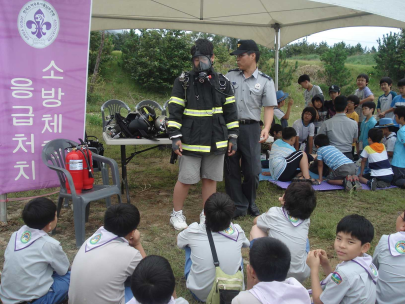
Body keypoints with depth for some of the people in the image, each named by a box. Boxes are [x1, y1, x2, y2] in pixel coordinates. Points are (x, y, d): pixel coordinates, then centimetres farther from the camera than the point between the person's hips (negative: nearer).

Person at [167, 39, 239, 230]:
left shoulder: (223, 83, 6)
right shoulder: (183, 82, -2)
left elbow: (231, 112, 10)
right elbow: (174, 111, -4)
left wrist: (232, 137, 6)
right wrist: (175, 137, -11)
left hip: (216, 141, 3)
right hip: (191, 141, -3)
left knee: (210, 179, 11)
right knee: (185, 179, 3)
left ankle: (206, 214, 26)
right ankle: (176, 214, 22)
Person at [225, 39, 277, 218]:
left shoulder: (265, 81, 0)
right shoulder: (230, 76, 6)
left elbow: (269, 108, -3)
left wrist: (266, 128, -17)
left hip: (250, 128, -2)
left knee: (252, 170, 5)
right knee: (231, 168, 7)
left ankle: (250, 203, 28)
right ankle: (238, 205, 20)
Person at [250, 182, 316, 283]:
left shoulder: (274, 213, -8)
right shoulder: (306, 221, 1)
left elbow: (255, 221, 15)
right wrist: (285, 204, 13)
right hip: (302, 276, 4)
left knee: (255, 229, 13)